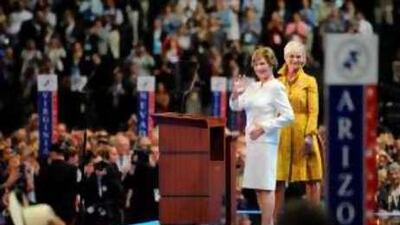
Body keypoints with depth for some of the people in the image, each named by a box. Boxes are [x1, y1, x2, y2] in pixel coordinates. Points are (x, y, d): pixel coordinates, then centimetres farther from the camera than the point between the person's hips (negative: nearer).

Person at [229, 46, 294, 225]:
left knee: (265, 185, -9)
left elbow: (288, 116, -12)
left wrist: (264, 127, -15)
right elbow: (236, 106, 18)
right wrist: (236, 94, -4)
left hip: (266, 141, -7)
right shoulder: (253, 87, 15)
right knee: (257, 185, 7)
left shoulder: (276, 87, -6)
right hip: (251, 141, 7)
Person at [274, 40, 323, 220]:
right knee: (278, 179, 0)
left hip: (303, 135, -2)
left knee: (311, 179, -1)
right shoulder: (278, 82, 12)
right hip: (282, 135, 2)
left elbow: (313, 111, -3)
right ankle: (274, 218, 4)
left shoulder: (309, 82, 5)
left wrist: (309, 135, -14)